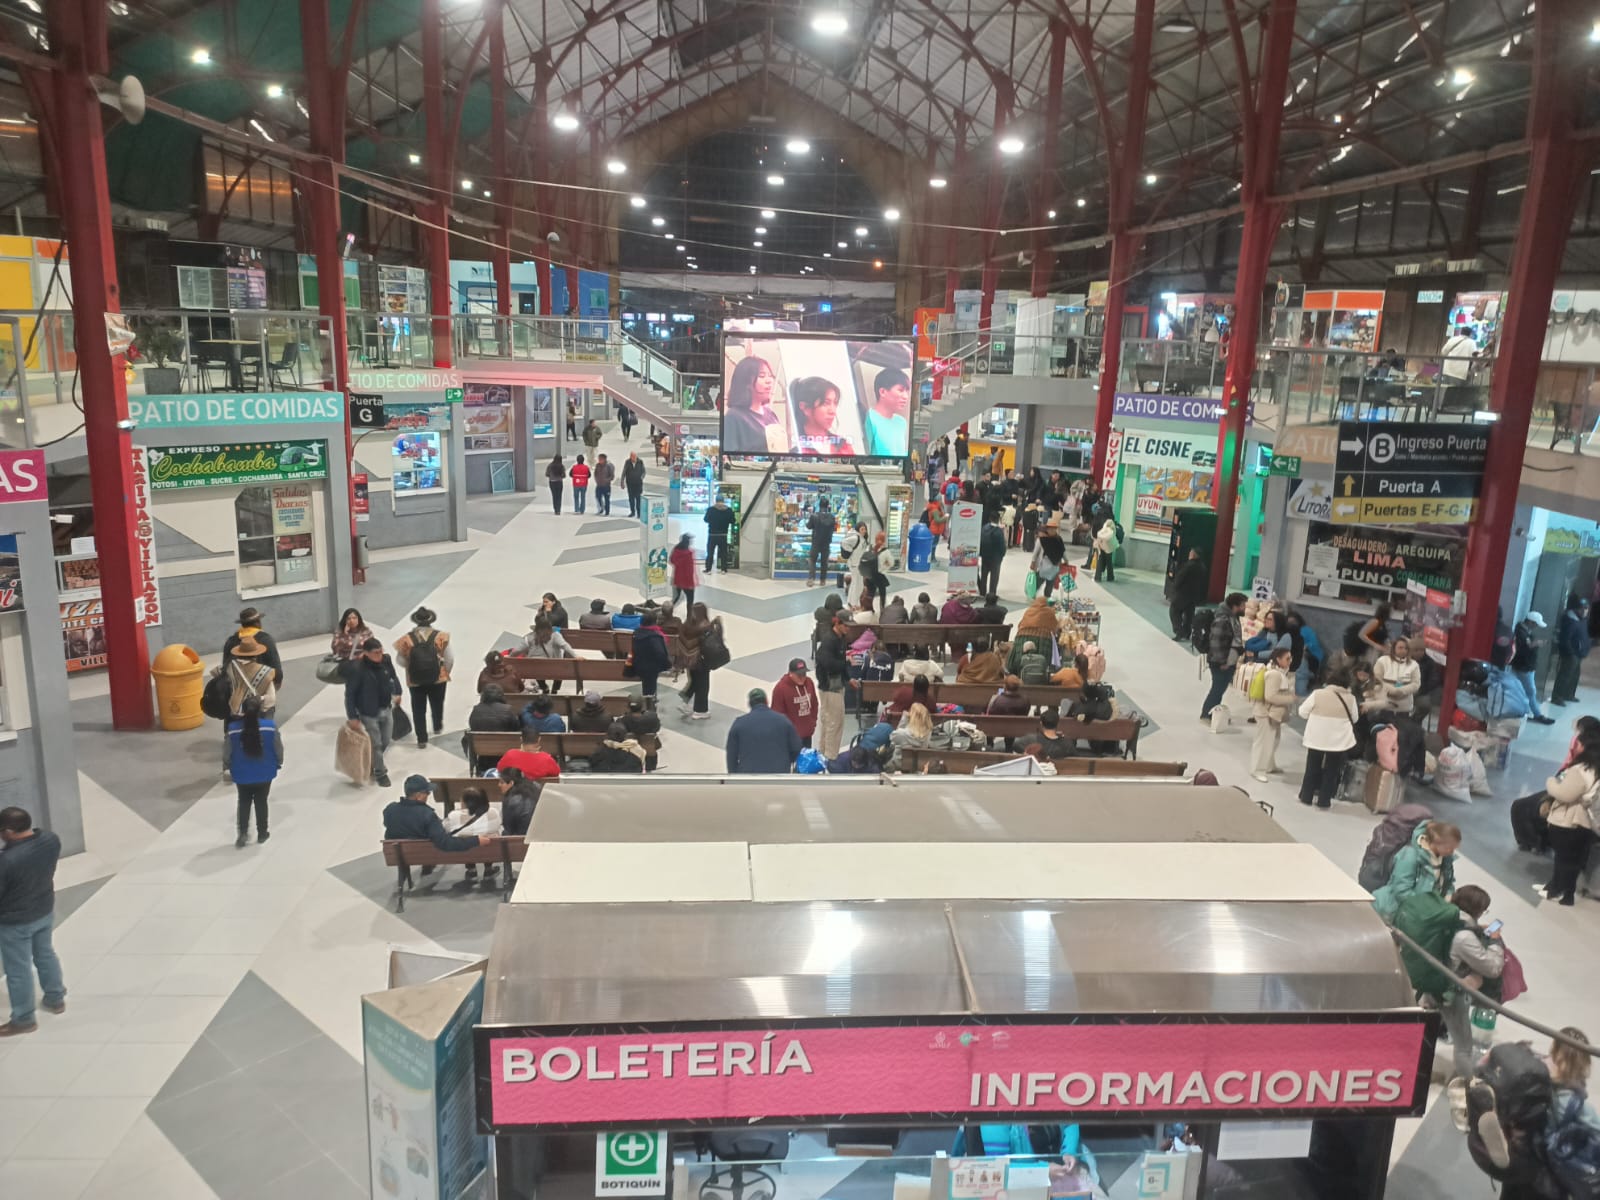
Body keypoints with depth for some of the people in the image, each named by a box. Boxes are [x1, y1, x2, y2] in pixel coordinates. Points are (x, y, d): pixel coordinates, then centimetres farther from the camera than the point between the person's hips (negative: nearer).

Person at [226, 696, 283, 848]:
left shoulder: (233, 728, -17)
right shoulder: (270, 727, -18)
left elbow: (228, 752, -4)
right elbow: (278, 748, -7)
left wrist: (230, 767, 16)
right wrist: (278, 763, 14)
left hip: (242, 775, 0)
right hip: (264, 774, 0)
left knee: (244, 803, 19)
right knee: (261, 803, 16)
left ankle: (243, 834, 15)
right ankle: (262, 834, 26)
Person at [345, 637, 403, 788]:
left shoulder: (386, 660, -9)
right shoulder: (357, 669, -25)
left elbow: (393, 676, 12)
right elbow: (350, 694, -18)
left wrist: (397, 692, 10)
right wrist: (352, 716, -16)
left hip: (387, 709, 6)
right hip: (369, 713, -6)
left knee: (385, 741, 18)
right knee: (376, 744, 5)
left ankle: (372, 763, 44)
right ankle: (380, 772, 24)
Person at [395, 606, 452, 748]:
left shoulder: (407, 639, -14)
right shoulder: (441, 637, -15)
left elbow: (401, 661, -7)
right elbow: (450, 658, -12)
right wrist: (445, 672, 5)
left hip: (415, 681, -1)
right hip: (438, 678, 1)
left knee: (418, 709, 14)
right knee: (437, 704, 25)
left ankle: (422, 738, 17)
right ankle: (438, 727, 47)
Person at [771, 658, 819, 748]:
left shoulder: (809, 682, 2)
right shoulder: (780, 688, -18)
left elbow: (814, 704, 16)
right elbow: (778, 713, -14)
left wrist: (813, 722, 12)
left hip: (807, 733, 7)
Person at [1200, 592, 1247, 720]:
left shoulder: (1232, 617, 6)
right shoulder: (1222, 620, -25)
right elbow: (1216, 642, -26)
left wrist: (1233, 659, 18)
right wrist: (1222, 662, -22)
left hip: (1229, 661, 9)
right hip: (1221, 663, -9)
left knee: (1220, 689, 18)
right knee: (1218, 689, 1)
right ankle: (1206, 714, 13)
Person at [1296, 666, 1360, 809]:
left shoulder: (1318, 693, -10)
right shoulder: (1351, 699, -4)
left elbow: (1303, 712, -3)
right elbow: (1355, 719, 10)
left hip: (1316, 738, 0)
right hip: (1338, 741, 0)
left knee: (1312, 769, 14)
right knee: (1331, 771, 11)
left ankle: (1306, 796, 21)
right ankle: (1324, 800, 14)